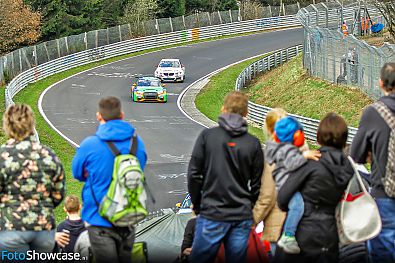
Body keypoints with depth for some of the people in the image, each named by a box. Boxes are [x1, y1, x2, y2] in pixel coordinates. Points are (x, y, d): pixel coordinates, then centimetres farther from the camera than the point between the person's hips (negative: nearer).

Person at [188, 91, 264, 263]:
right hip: (242, 217, 2)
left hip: (211, 213, -2)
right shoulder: (253, 143, 1)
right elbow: (257, 184, 4)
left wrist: (196, 203, 10)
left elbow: (194, 174, -3)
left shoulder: (207, 136, -3)